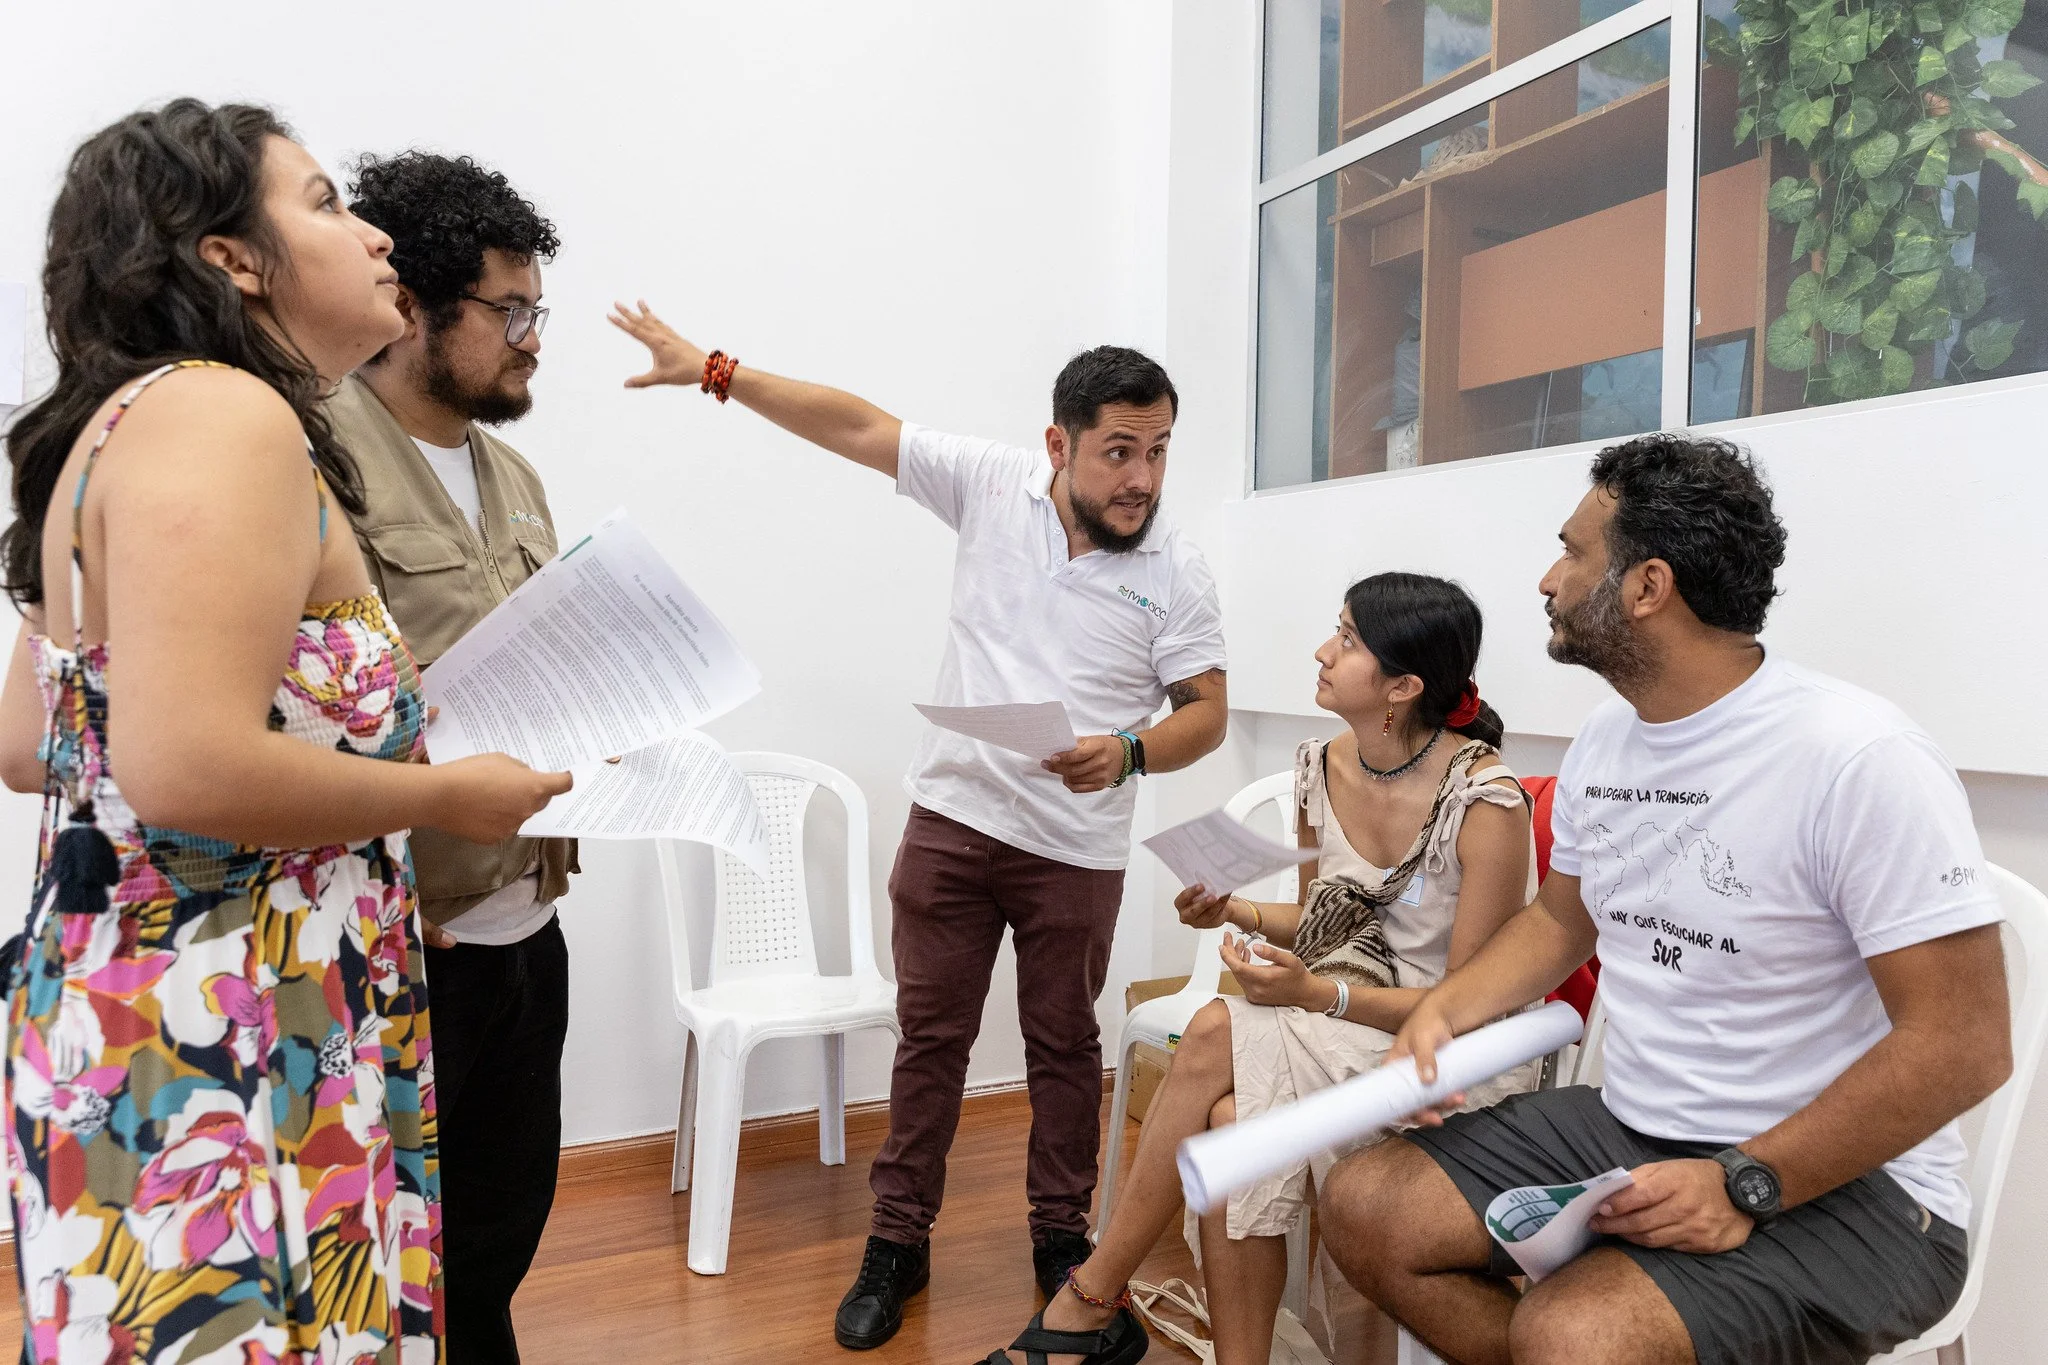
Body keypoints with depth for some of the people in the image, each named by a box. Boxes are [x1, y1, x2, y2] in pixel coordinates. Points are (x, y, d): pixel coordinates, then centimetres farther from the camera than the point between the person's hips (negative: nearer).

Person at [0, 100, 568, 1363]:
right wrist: (446, 793, -13)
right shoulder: (221, 417, -16)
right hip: (217, 1051, -10)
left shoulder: (137, 420, 14)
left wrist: (368, 734, 18)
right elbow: (186, 772, -28)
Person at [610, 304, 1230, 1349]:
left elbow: (1207, 713, -3)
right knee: (930, 1037, 10)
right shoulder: (993, 485, -3)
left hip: (1077, 851, -1)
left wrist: (1128, 753, -24)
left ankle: (1061, 1235, 32)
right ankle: (897, 1241, 25)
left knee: (1064, 1045, 13)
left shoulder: (1175, 573, -6)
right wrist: (711, 370, -2)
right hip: (952, 822, 1)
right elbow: (856, 426, -2)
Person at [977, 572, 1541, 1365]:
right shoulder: (1322, 771, 0)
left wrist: (1315, 994, -26)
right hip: (1345, 1024, 5)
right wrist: (1239, 914, -6)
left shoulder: (1487, 800, -19)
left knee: (1217, 1033, -27)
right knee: (1232, 1124, -28)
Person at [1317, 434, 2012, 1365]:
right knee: (1363, 1209, -4)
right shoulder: (1603, 741, 5)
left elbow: (1965, 1042, -20)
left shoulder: (1860, 758, -21)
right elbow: (1563, 916, 18)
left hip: (1839, 1185, -7)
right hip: (1626, 1129, 8)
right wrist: (1445, 1009, 1)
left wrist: (1744, 1186, -23)